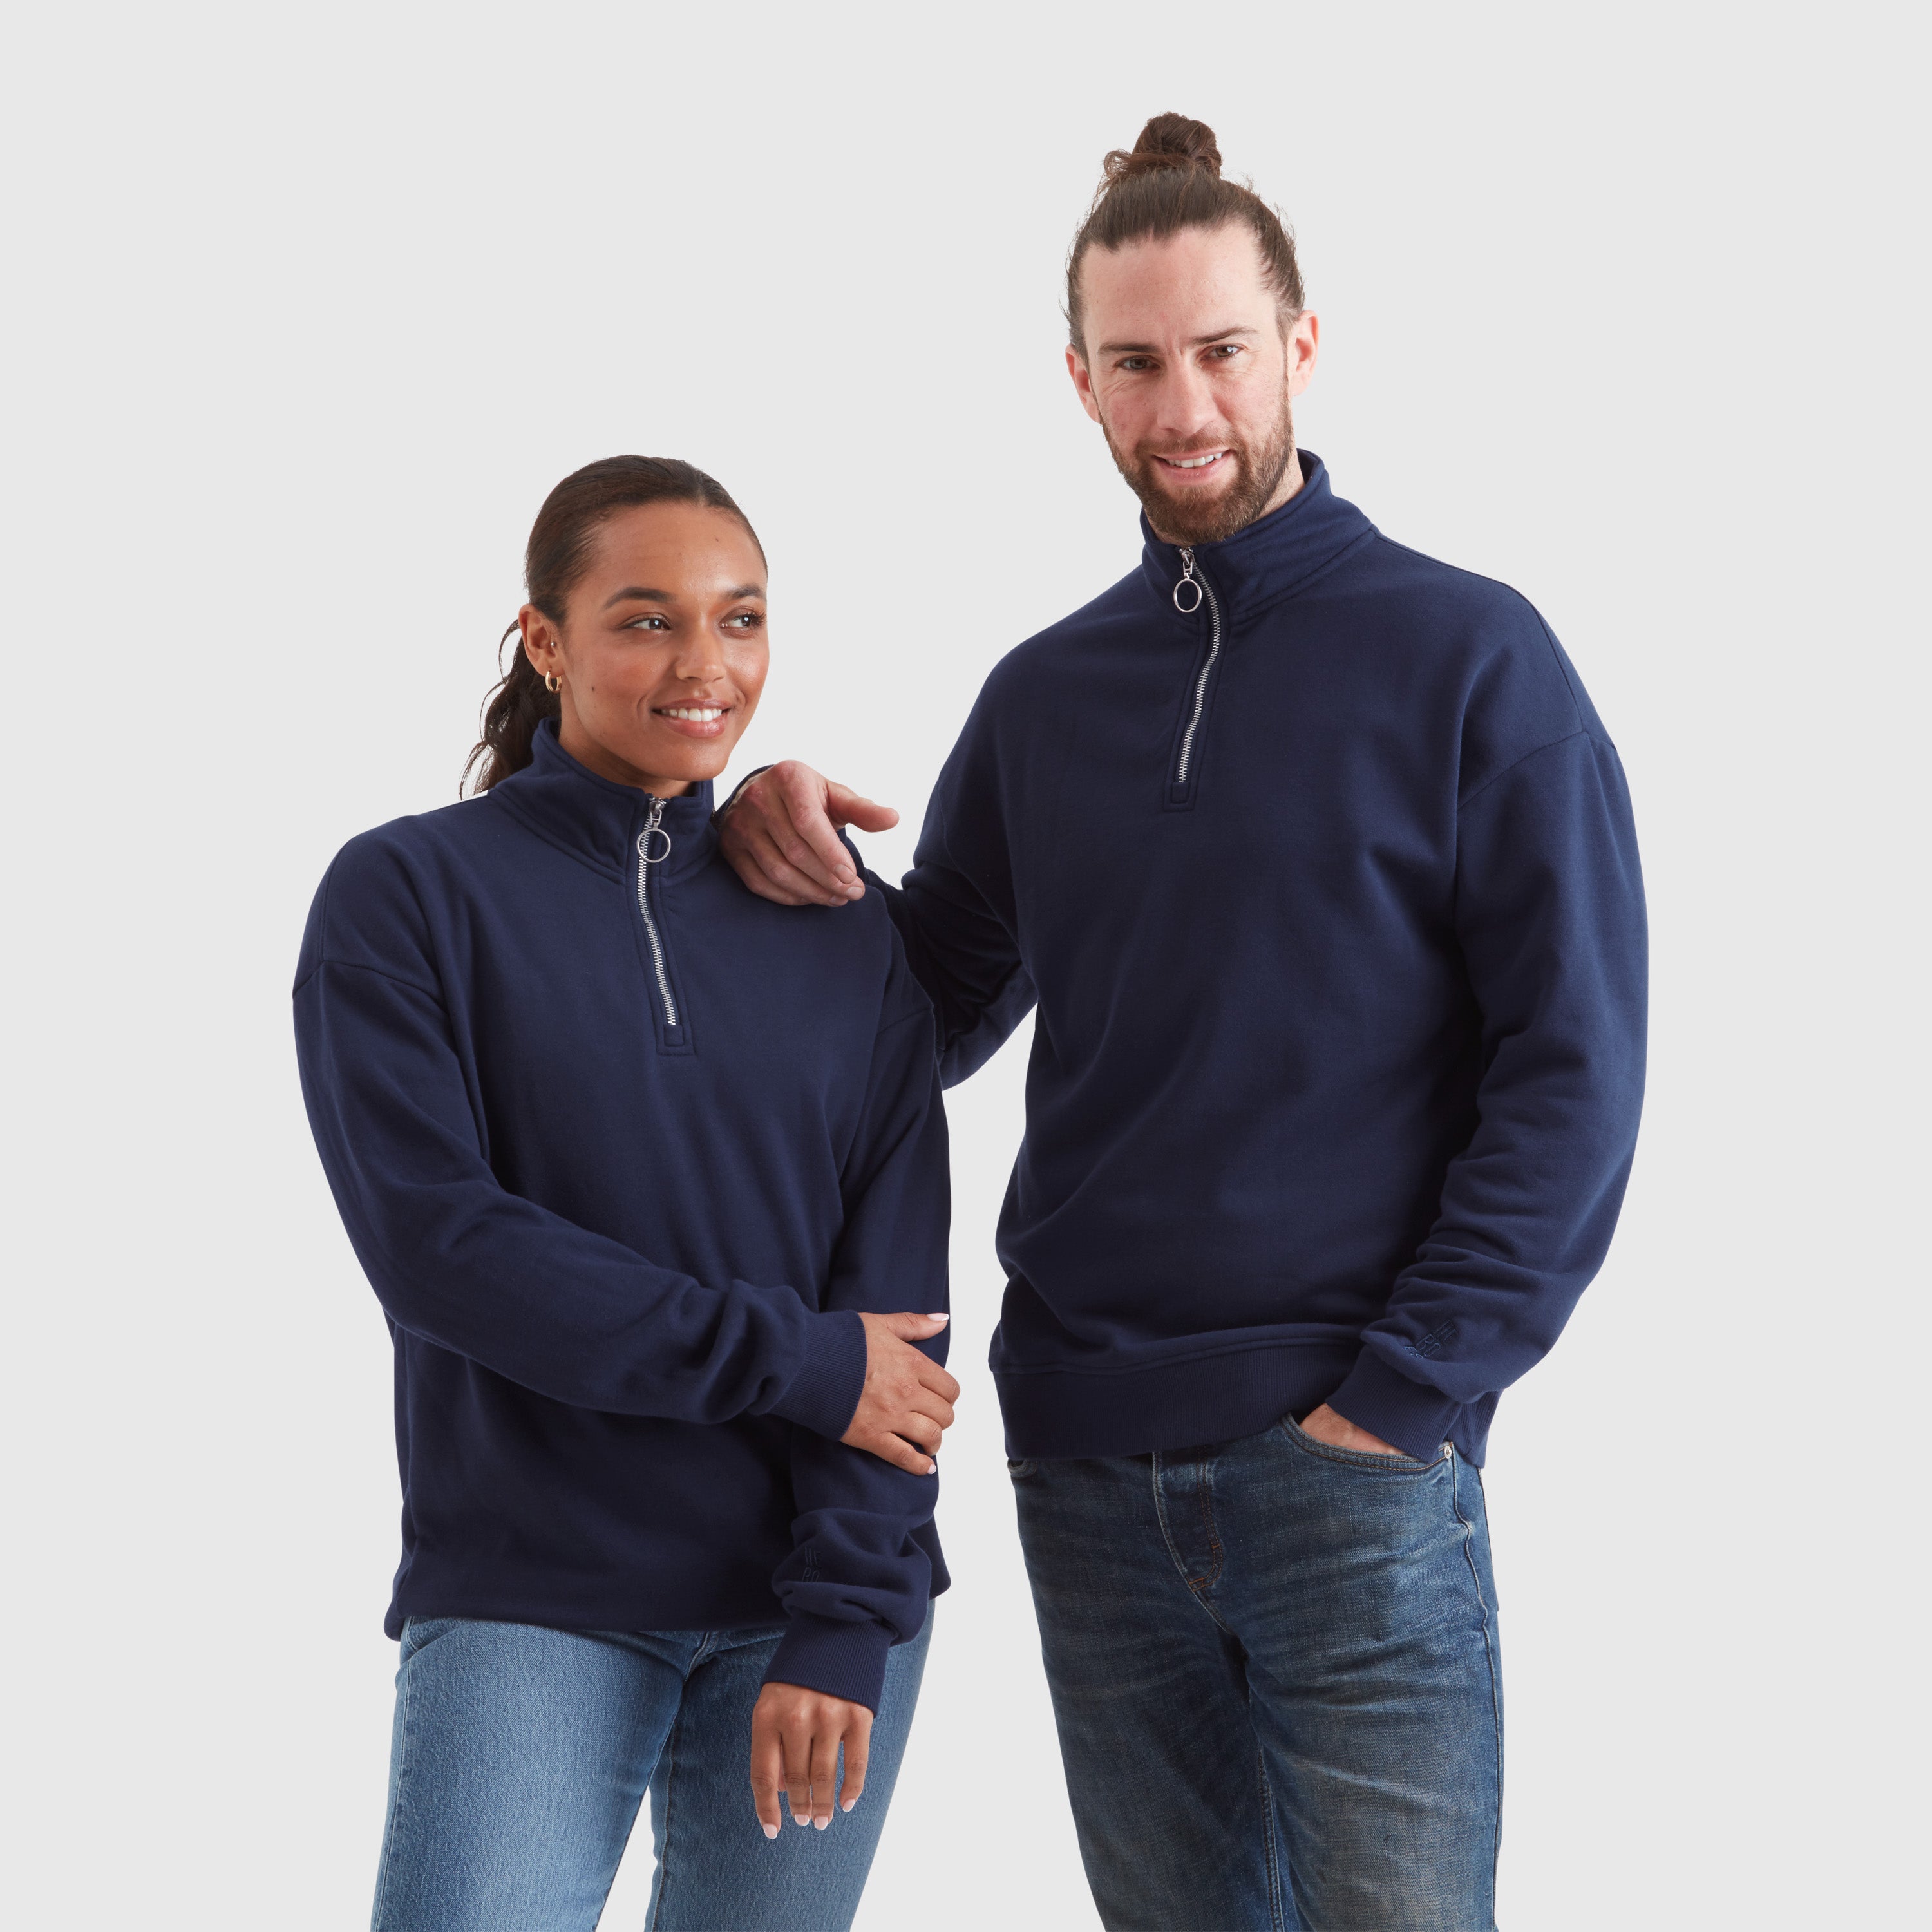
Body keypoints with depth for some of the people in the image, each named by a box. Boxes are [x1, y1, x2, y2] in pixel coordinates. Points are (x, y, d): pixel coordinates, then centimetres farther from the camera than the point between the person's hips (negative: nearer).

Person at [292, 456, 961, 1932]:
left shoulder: (843, 934, 8)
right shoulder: (409, 894, 0)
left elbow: (897, 1290, 2)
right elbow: (436, 1243, -11)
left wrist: (846, 1619, -9)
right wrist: (793, 1362, -13)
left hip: (822, 1597, 3)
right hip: (526, 1601, -3)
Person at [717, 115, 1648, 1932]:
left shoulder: (1465, 657, -4)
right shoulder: (1043, 696, 10)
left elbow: (1574, 1067, -7)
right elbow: (939, 1017, 18)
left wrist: (1398, 1398, -13)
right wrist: (807, 871, -3)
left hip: (1357, 1463, -4)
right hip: (1085, 1469, 4)